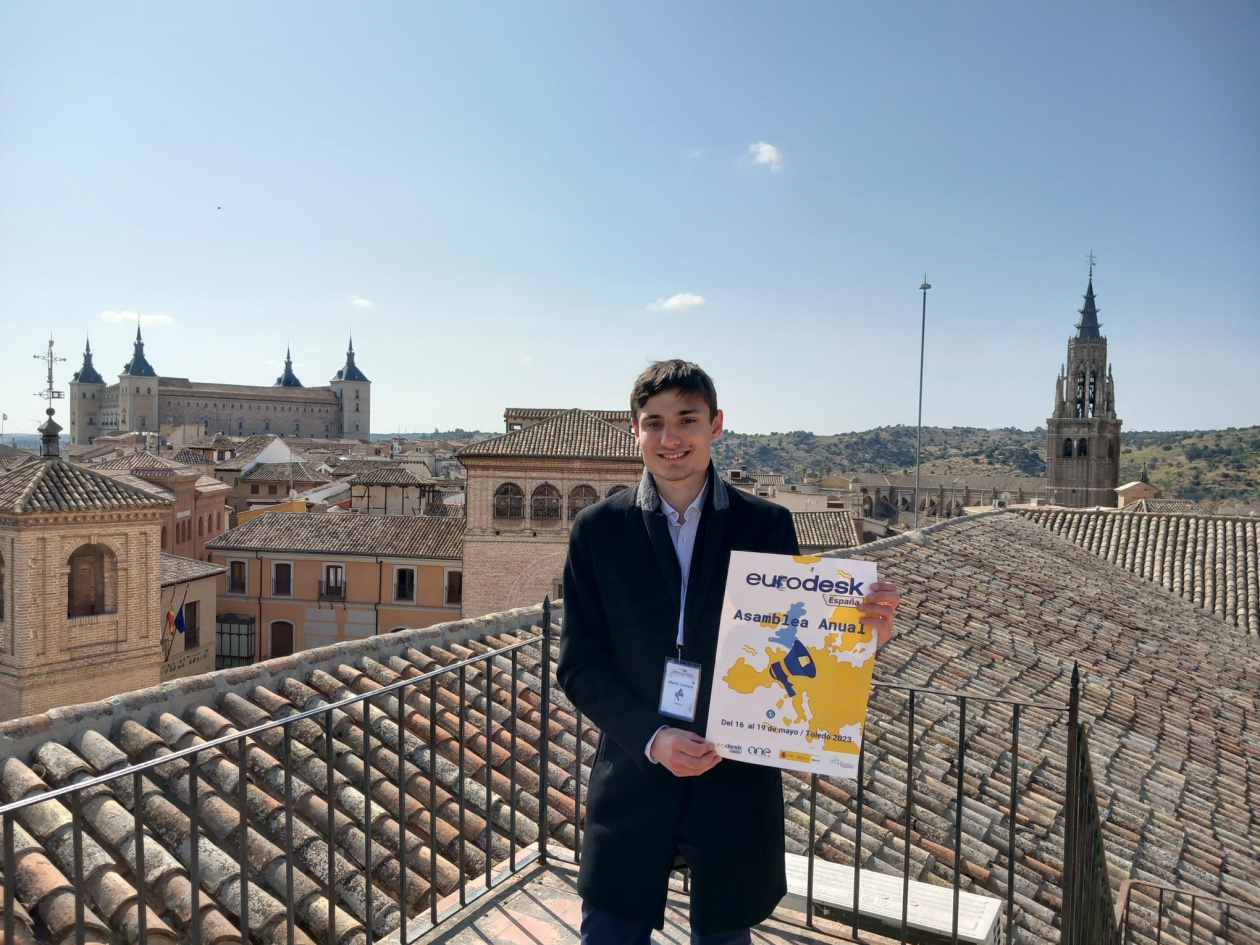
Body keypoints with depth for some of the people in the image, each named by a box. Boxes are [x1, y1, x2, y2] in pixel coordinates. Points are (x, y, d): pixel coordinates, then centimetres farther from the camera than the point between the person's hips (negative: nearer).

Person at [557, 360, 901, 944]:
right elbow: (578, 665, -3)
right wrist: (650, 738, -16)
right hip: (633, 782, 0)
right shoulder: (597, 529, -4)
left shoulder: (768, 526, -4)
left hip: (737, 788, 1)